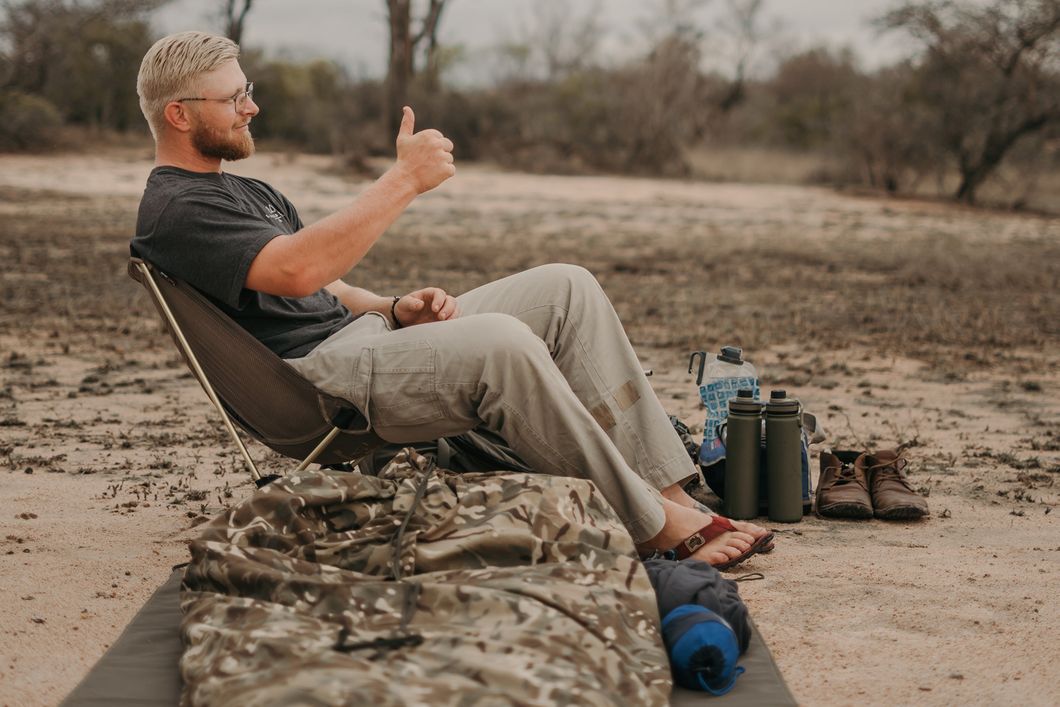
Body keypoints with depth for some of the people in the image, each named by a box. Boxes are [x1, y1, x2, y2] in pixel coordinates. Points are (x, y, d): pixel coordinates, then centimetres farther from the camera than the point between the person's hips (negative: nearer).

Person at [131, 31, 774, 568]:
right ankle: (657, 526, -22)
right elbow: (297, 272, -24)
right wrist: (406, 179, -19)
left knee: (568, 289, -4)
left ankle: (669, 491, -8)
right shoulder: (174, 211, -8)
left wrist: (395, 309, 4)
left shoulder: (251, 194, 26)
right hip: (320, 378, -10)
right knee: (501, 342, -34)